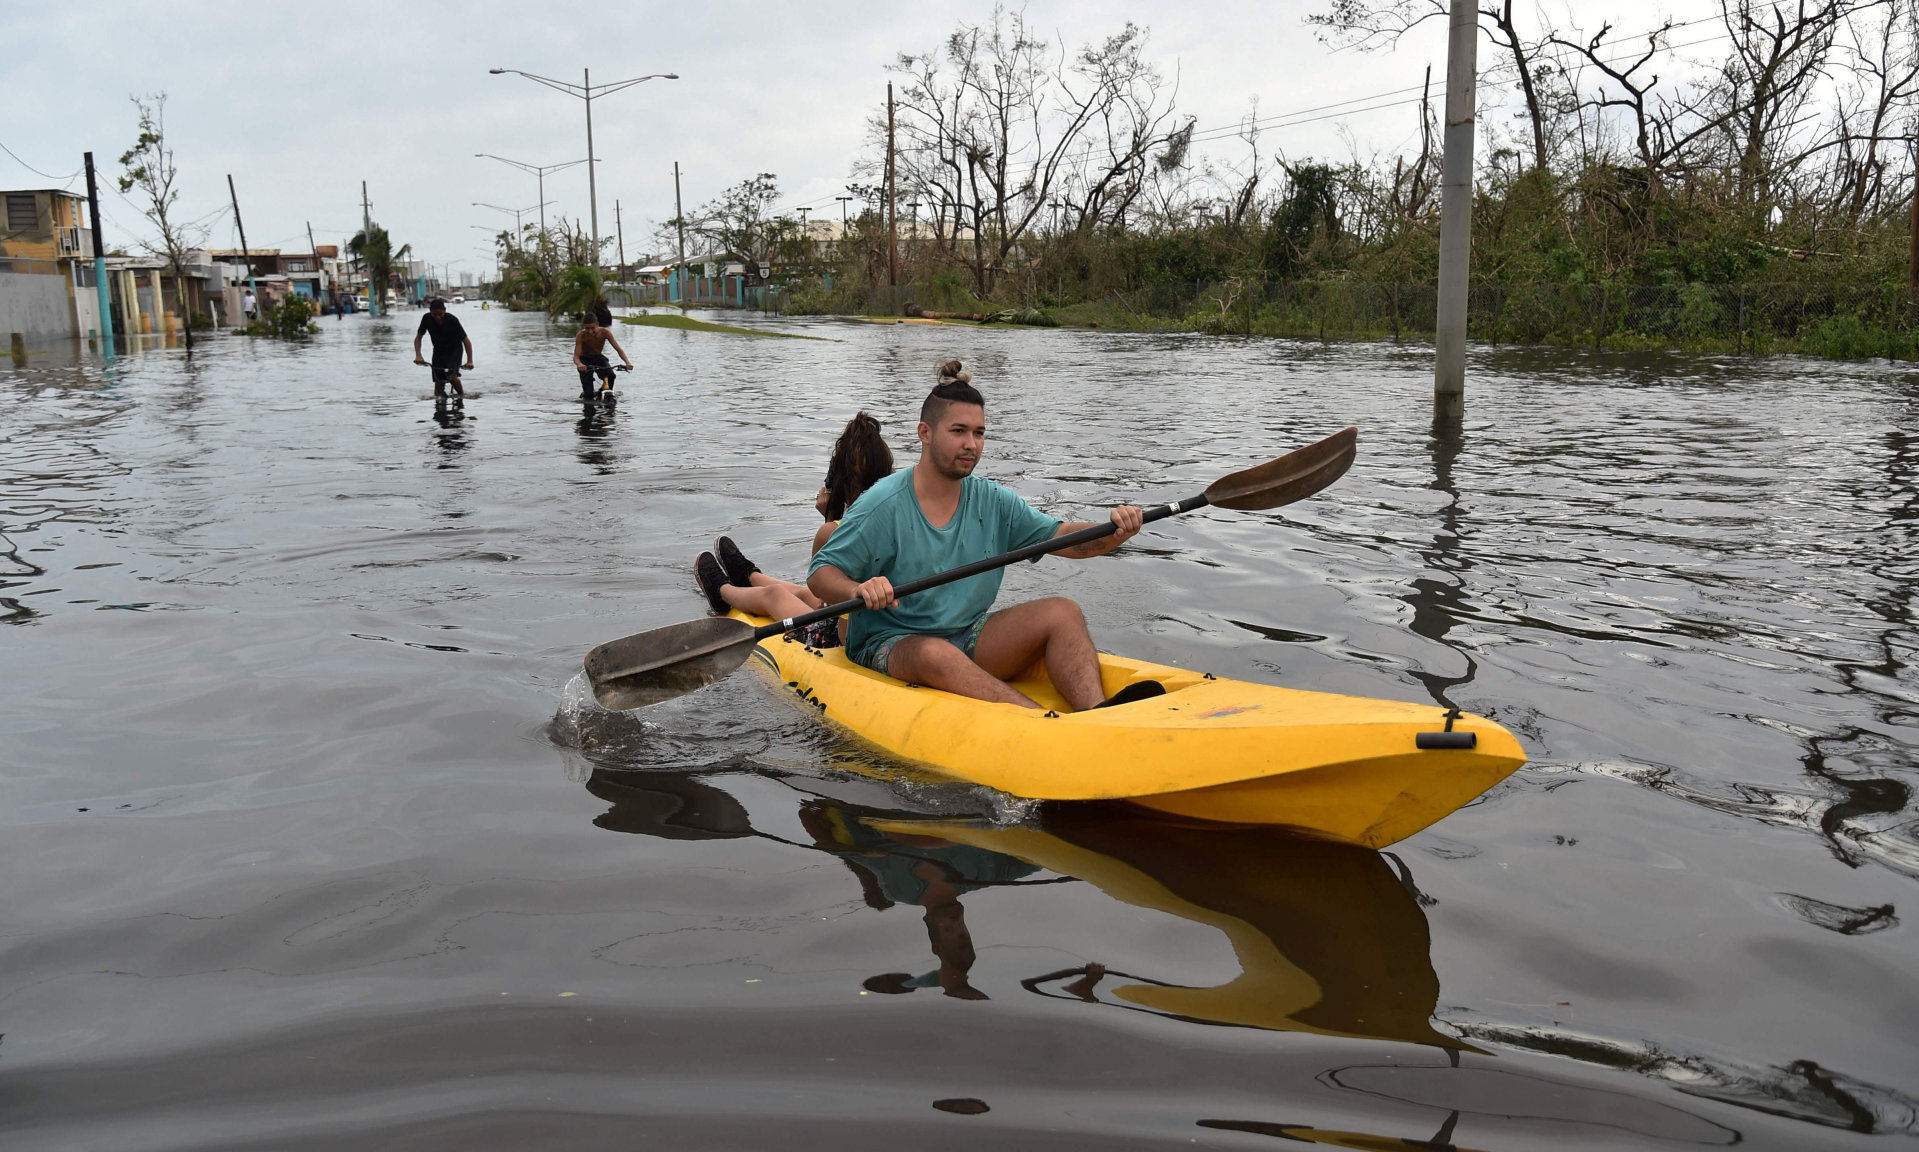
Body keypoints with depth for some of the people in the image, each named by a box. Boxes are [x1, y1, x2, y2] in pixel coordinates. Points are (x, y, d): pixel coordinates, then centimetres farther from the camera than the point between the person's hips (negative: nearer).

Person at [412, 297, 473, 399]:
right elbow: (418, 337, -10)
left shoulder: (452, 320, -27)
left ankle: (461, 393, 3)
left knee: (451, 376, -23)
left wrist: (469, 361, -29)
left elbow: (466, 341, -22)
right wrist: (418, 355, -24)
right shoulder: (427, 319, -20)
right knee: (438, 381, -5)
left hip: (454, 350, -3)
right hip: (438, 351, 3)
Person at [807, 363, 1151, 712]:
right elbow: (820, 575, -10)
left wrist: (1116, 531, -18)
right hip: (891, 645, -5)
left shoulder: (992, 501, 6)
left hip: (969, 638, 5)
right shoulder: (885, 504, -10)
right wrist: (858, 589, -33)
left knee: (1062, 612, -15)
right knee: (936, 655, -39)